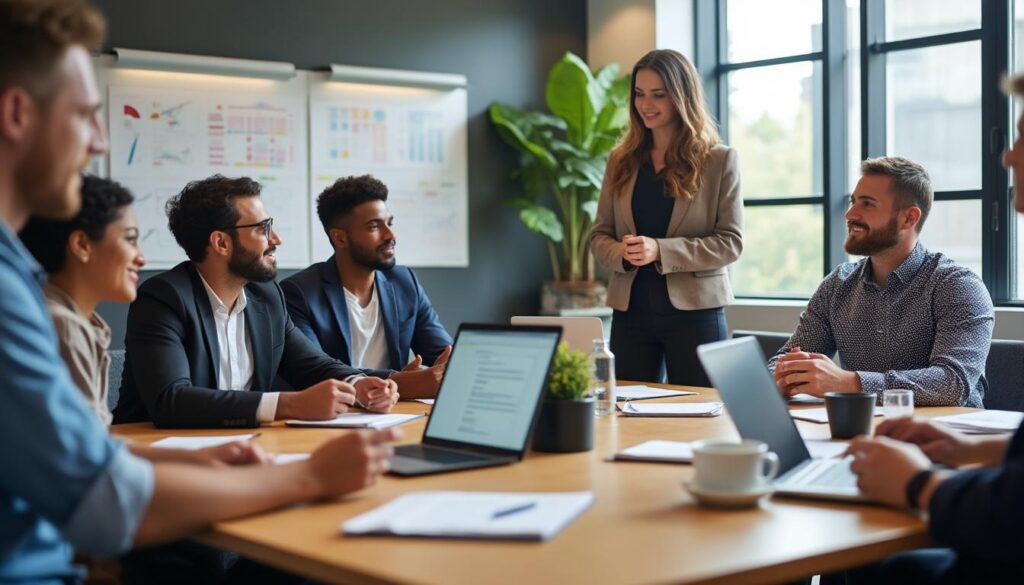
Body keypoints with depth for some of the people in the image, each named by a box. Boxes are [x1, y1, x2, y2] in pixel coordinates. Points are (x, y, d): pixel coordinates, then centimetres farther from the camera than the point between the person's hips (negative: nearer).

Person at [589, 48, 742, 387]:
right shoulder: (622, 161, 10)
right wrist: (621, 253, -14)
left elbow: (730, 242, -6)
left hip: (695, 310, -3)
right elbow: (599, 235, 10)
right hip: (630, 311, 3)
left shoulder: (720, 161, 0)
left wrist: (660, 250, -19)